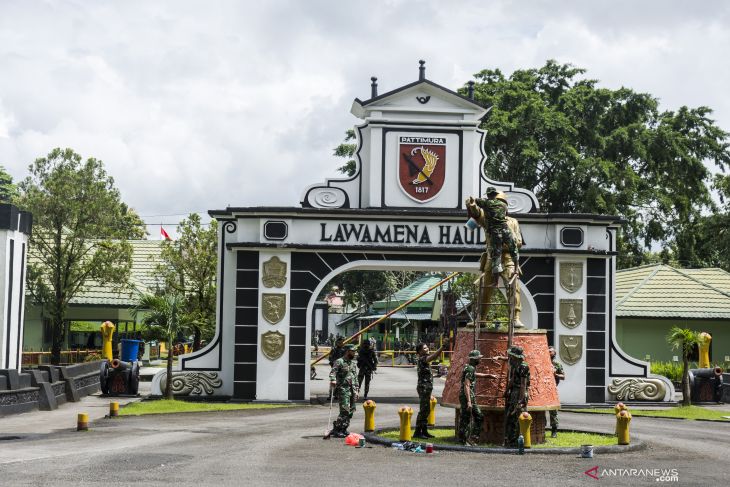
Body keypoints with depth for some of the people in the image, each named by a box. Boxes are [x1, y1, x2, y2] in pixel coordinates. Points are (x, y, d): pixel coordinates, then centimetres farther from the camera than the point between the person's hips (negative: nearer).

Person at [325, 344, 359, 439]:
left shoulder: (353, 363, 17)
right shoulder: (340, 362, -6)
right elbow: (333, 372, -19)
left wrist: (356, 390, 17)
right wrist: (333, 380, -39)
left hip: (352, 390, 8)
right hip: (343, 389, -7)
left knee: (351, 411, 7)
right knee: (345, 410, -14)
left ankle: (343, 429, 15)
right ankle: (336, 429, -8)